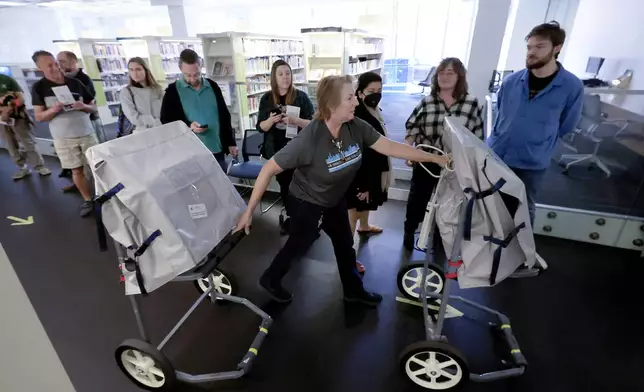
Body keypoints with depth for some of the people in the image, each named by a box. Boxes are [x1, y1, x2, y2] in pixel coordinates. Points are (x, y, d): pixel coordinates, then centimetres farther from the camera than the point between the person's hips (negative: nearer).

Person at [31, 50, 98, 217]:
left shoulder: (75, 83, 3)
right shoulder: (39, 87, 0)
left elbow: (93, 107, 8)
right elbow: (39, 117, -1)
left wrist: (83, 106, -14)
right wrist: (54, 109, -20)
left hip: (87, 133, 1)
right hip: (63, 137, -1)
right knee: (76, 170, 6)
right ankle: (88, 200, 17)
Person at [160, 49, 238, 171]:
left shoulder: (212, 86, 7)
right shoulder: (172, 91, -2)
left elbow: (224, 116, 11)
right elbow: (166, 121, -1)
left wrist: (231, 143, 8)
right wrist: (188, 126, -19)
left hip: (217, 150, 3)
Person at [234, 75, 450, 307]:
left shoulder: (356, 127, -19)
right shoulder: (309, 138, -35)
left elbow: (391, 147, -12)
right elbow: (269, 169, -29)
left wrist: (435, 158, -10)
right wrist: (249, 211, -26)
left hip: (335, 200, 6)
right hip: (306, 202, -6)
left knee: (345, 244, 18)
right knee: (299, 245, 13)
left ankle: (354, 291, 42)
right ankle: (270, 280, 43)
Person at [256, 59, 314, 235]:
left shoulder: (301, 96, -5)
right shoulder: (266, 98, 2)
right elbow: (261, 127, 3)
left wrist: (295, 120, -24)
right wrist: (270, 120, -19)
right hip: (276, 150, 3)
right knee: (284, 185, 14)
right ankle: (290, 216, 33)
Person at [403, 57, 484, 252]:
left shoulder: (472, 103, -6)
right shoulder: (426, 102, -5)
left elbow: (477, 137, -1)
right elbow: (412, 128, -1)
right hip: (425, 161, 0)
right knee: (417, 198, 11)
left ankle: (439, 234, 43)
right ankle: (409, 231, 36)